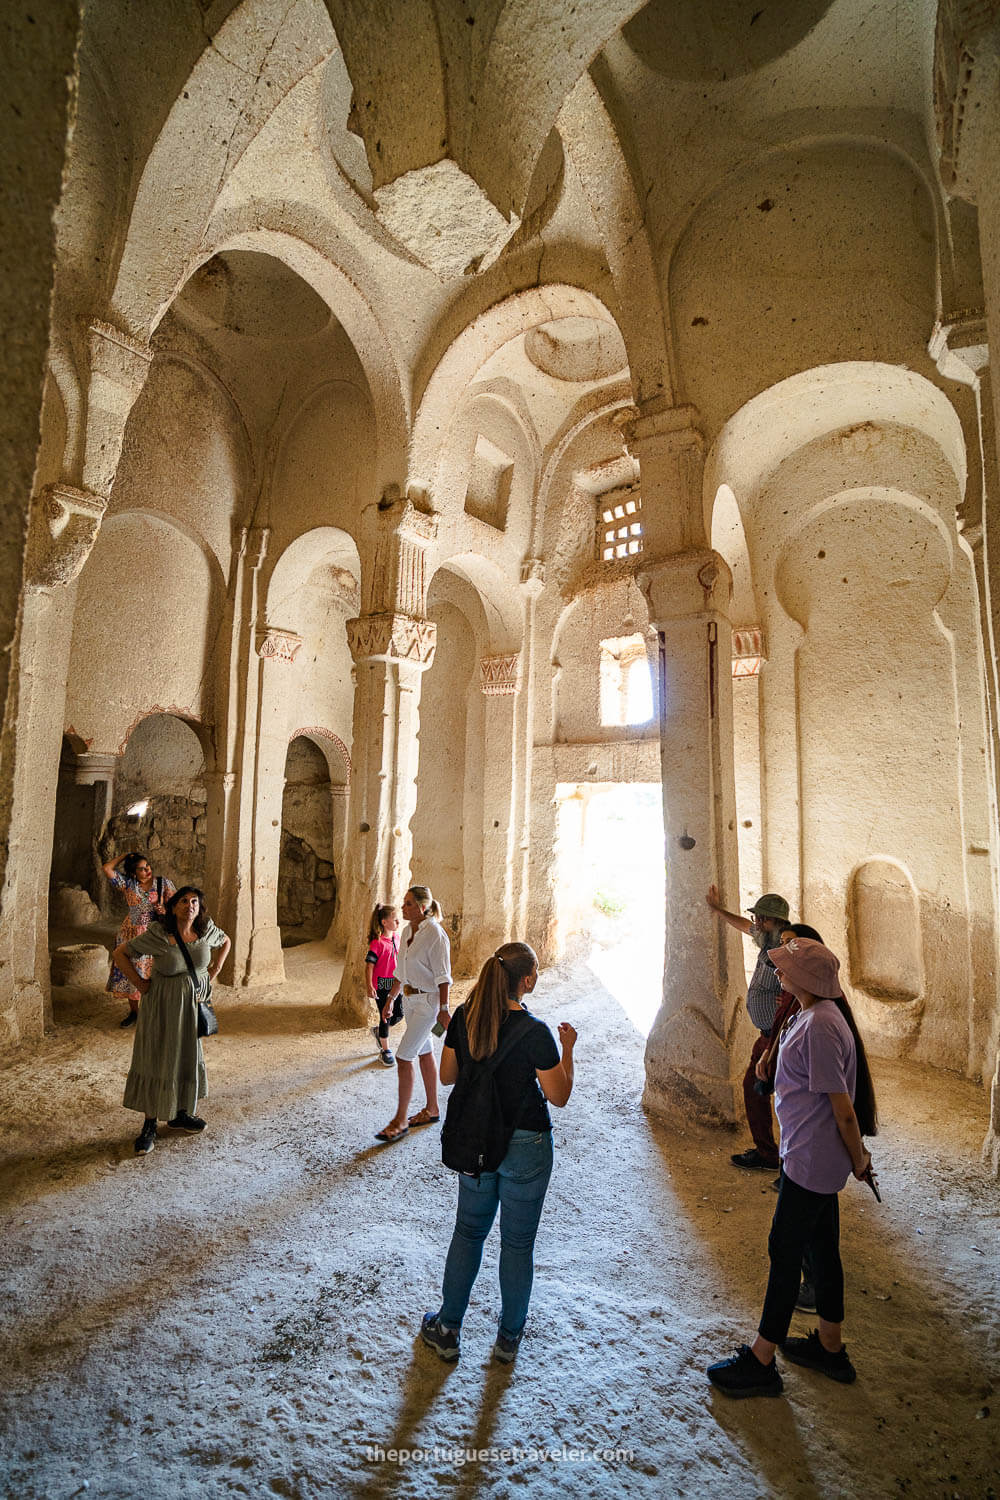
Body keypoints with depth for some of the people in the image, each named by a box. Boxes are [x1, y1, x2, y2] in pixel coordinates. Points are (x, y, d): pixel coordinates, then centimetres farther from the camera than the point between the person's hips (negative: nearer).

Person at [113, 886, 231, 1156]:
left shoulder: (206, 931, -8)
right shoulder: (157, 935, -19)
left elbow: (225, 942, 13)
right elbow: (120, 953, -10)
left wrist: (212, 972, 5)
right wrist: (140, 984, -11)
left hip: (194, 1002, 4)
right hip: (164, 1004, -4)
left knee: (189, 1056, 15)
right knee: (157, 1060, 2)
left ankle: (181, 1114, 33)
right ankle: (149, 1125, 17)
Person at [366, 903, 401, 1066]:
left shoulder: (397, 938, 4)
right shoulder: (377, 943, -17)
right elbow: (369, 965, -17)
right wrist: (369, 986, -23)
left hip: (396, 984, 6)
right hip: (382, 985, -6)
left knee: (398, 1015, 9)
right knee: (385, 1017, 4)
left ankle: (378, 1031, 36)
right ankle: (385, 1050, 21)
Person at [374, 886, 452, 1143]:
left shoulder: (435, 934, -20)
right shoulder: (407, 931, 5)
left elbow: (443, 976, -18)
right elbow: (401, 971, 15)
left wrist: (444, 1010, -19)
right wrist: (390, 998, 16)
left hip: (428, 1001, -8)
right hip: (409, 998, 8)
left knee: (403, 1057, -6)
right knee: (424, 1053, 17)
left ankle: (400, 1120, 7)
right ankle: (432, 1109, 31)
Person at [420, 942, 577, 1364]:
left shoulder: (464, 1017, -12)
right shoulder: (535, 1032, -25)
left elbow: (447, 1075, 1)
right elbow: (559, 1096, -13)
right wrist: (567, 1049, -3)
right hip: (524, 1147, -4)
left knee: (468, 1232, 23)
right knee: (518, 1243, 18)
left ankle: (447, 1329, 38)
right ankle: (509, 1338, 37)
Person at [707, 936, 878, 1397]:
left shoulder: (819, 1027, -29)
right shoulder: (818, 1015, 3)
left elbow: (843, 1107, -23)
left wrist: (859, 1161, -10)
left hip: (811, 1160, -9)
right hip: (819, 1159, 9)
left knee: (784, 1251, 5)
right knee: (822, 1248, 23)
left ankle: (761, 1363, 21)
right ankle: (830, 1347, 41)